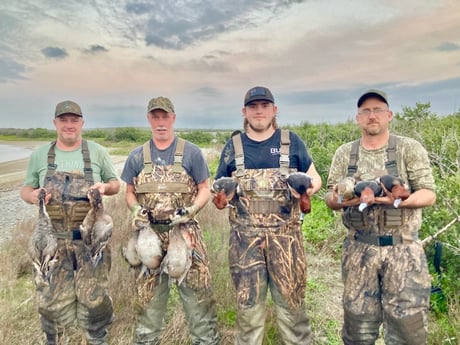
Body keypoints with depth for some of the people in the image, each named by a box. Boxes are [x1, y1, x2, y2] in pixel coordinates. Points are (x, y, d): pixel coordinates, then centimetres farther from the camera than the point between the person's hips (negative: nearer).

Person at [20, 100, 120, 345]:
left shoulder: (97, 152, 1)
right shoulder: (39, 155, 4)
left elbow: (115, 183, 8)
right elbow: (25, 189, 11)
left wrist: (105, 187, -15)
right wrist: (32, 195, -13)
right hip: (52, 239, 1)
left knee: (93, 297, 8)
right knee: (52, 298, 11)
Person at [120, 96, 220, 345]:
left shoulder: (191, 153, 0)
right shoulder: (137, 156, 7)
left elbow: (205, 189, 2)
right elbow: (129, 193, 12)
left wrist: (192, 210, -16)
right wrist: (136, 209, -9)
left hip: (185, 231, -2)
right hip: (150, 234, 2)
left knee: (197, 292, 2)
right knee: (149, 294, 14)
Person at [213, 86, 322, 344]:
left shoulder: (291, 141, 5)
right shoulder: (233, 146, 8)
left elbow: (315, 178, 9)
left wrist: (309, 187, -14)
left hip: (286, 236, 0)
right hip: (245, 238, 1)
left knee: (292, 302, 9)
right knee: (248, 305, 11)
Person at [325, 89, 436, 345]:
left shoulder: (410, 149, 0)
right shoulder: (344, 153, 7)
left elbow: (429, 194, -3)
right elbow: (330, 197, 6)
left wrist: (400, 200, -23)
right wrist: (340, 200, -17)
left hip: (403, 248, -1)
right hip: (358, 249, 2)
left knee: (407, 323, 3)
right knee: (358, 323, 11)